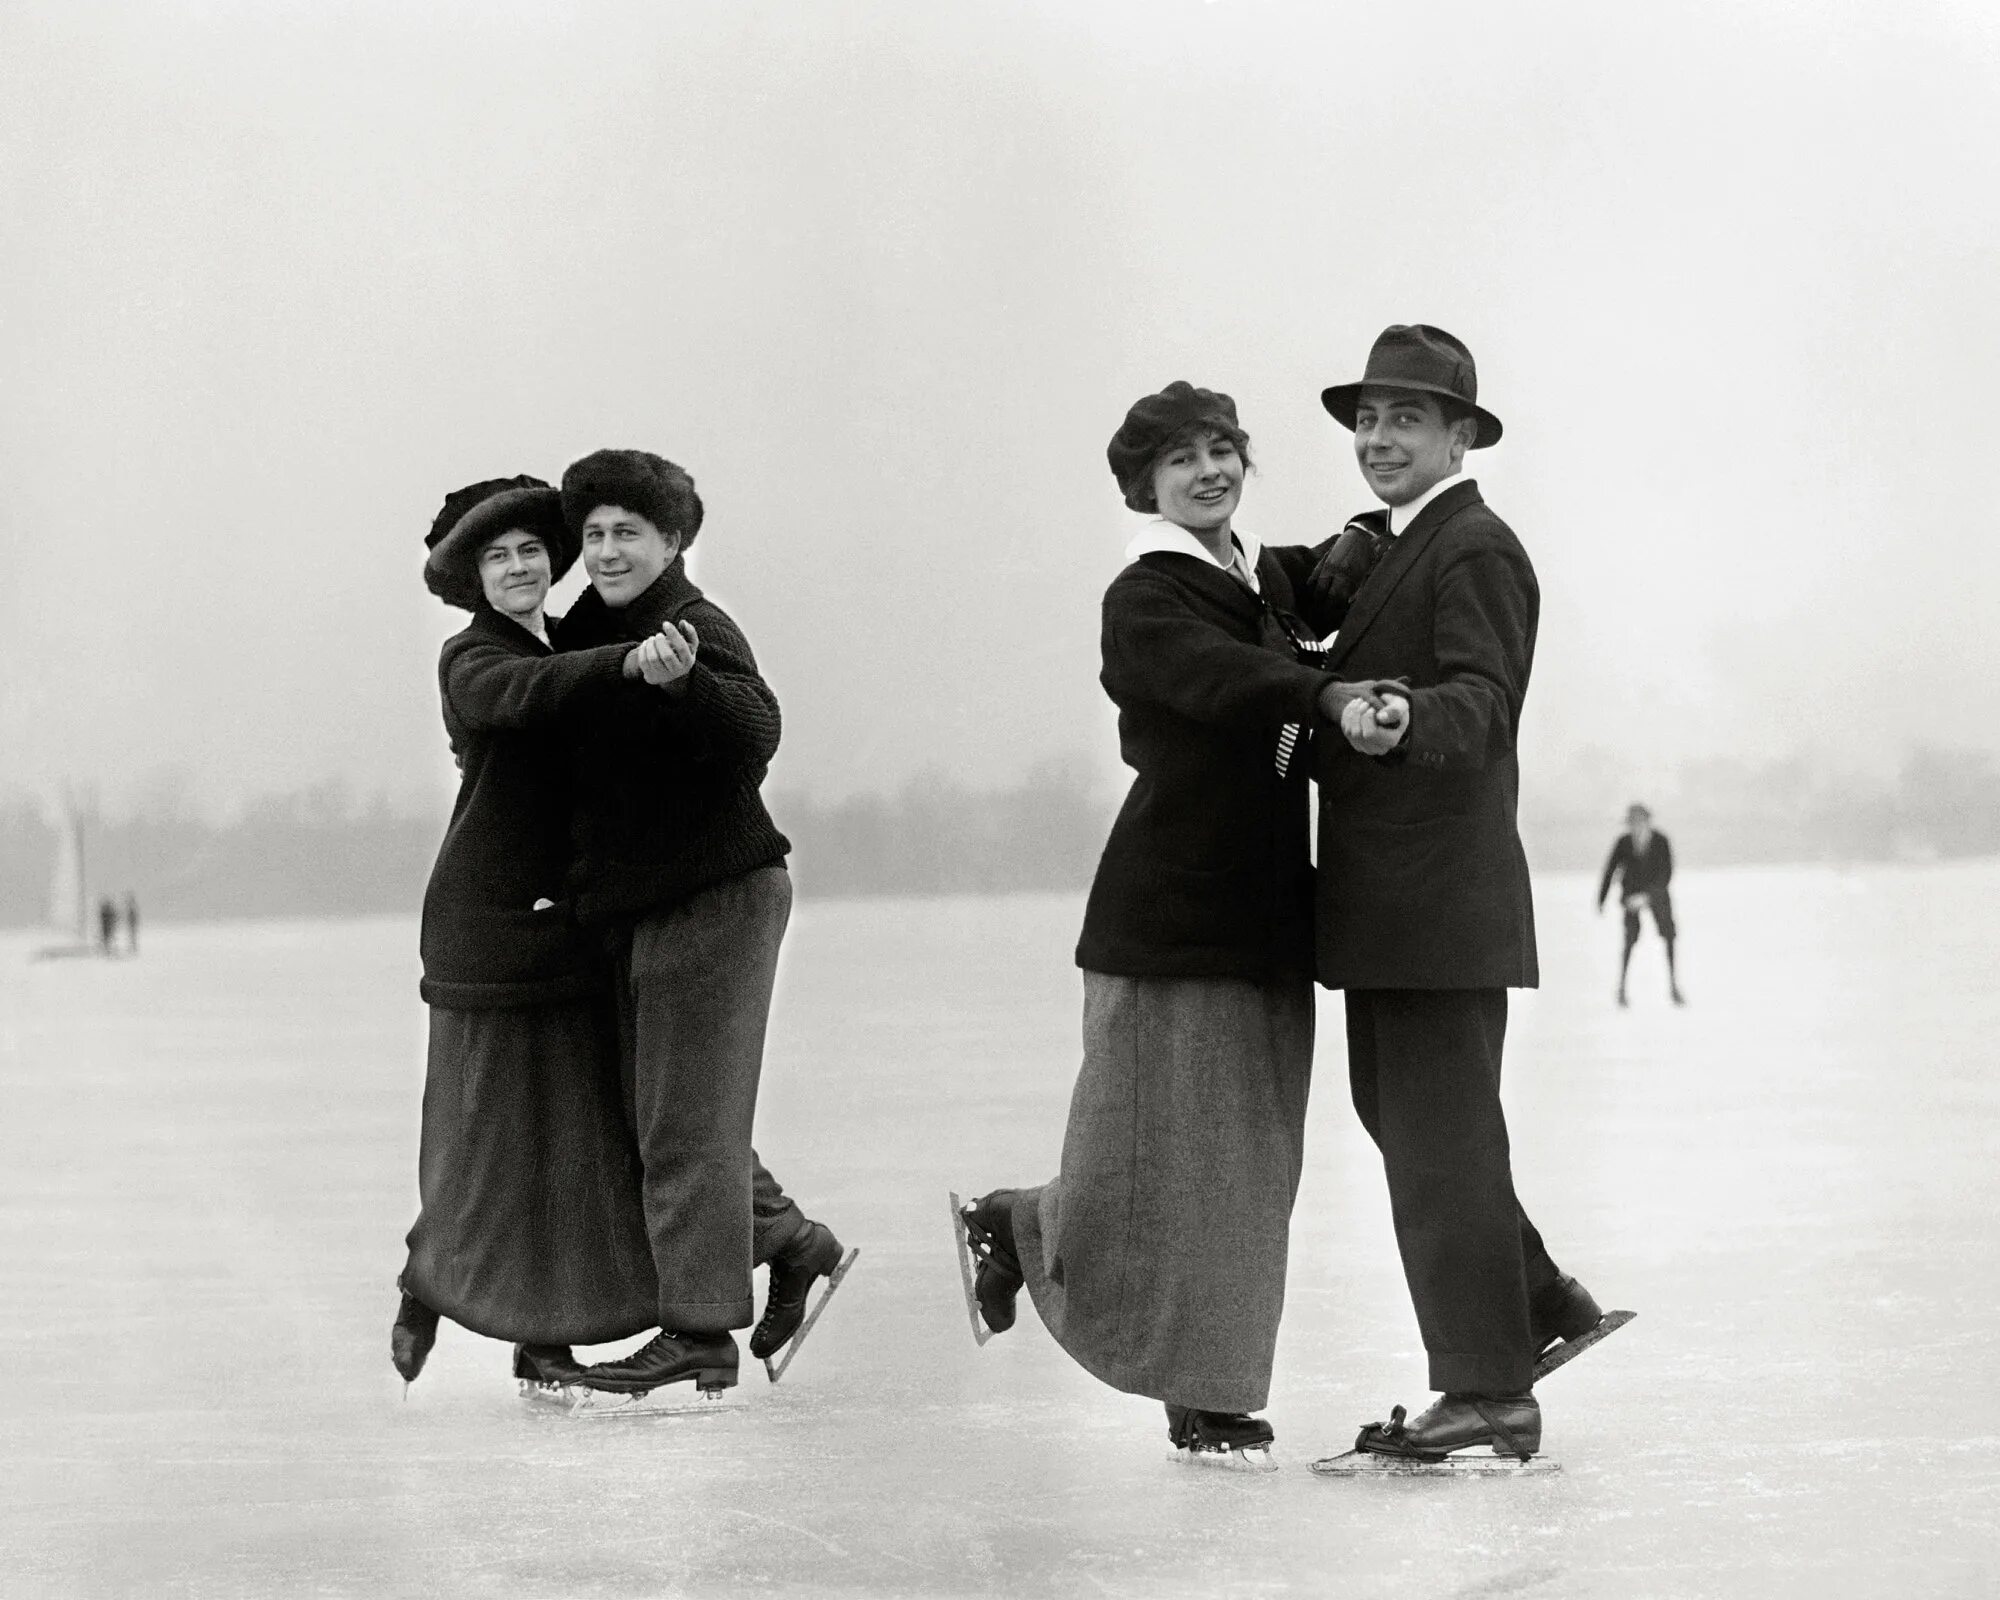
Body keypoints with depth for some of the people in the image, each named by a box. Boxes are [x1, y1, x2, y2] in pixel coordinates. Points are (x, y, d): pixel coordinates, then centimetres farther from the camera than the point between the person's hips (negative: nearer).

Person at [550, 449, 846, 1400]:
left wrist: (683, 679, -48)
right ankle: (791, 1245, 30)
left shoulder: (697, 631, -15)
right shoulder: (595, 631, 12)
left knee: (686, 1122, -8)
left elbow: (754, 733, -34)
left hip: (713, 898, -10)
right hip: (642, 910, 10)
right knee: (657, 1117, 16)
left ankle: (698, 1332, -4)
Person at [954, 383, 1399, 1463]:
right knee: (1153, 1159, -4)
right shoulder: (1144, 600, -9)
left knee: (1250, 1161, 8)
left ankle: (1210, 1394, 19)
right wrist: (1331, 695, -46)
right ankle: (1015, 1226, 22)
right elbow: (1216, 680, -29)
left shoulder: (1270, 581, 15)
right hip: (1170, 915, -7)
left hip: (1265, 915, 7)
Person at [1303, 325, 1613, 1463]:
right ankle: (1537, 1302, 29)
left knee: (1440, 1131, -6)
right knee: (1393, 1109, 18)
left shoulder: (1475, 550, -11)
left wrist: (1400, 719, -42)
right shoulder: (1386, 548, 18)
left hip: (1443, 893, -10)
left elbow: (1481, 699, -25)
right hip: (1385, 899, 10)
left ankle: (1491, 1393, 0)